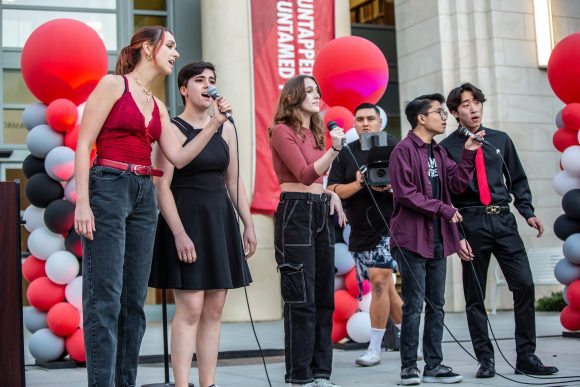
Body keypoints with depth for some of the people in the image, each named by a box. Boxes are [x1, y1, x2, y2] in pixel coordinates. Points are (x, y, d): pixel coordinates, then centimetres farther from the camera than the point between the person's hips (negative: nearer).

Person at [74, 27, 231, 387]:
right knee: (105, 298, -8)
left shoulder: (158, 106, 19)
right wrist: (82, 202, -16)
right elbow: (84, 144, -7)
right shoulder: (113, 84, -1)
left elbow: (178, 157, 12)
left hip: (144, 195, 8)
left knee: (134, 300, 7)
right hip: (108, 187, -7)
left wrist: (215, 122, 5)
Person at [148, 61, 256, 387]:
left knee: (214, 310, 6)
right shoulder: (172, 130, -5)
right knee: (191, 308, -10)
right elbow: (162, 186, -11)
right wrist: (179, 233, -19)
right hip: (185, 220, -6)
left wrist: (249, 225, 9)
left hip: (220, 221, 6)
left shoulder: (226, 128, 12)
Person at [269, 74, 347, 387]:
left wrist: (330, 194, 4)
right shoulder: (282, 131, -6)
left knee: (324, 297, 7)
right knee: (301, 299, -8)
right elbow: (305, 174, -18)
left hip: (321, 212, 8)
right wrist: (334, 149, -30)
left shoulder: (314, 133, 18)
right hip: (295, 212, -8)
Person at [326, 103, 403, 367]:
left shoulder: (392, 146, 1)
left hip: (386, 225, -4)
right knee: (385, 287, 10)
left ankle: (374, 349, -5)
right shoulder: (345, 154, 10)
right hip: (359, 231, 4)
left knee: (380, 282, -13)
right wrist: (358, 184, -15)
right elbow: (333, 190, 2)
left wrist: (391, 186, -21)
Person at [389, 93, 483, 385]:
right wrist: (442, 209, -14)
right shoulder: (404, 150, -8)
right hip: (412, 238, -8)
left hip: (437, 238, 8)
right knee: (414, 304, -5)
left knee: (436, 305, 9)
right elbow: (405, 193, -16)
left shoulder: (438, 152, 17)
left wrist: (468, 154, -3)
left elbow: (457, 183, 7)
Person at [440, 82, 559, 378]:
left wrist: (528, 212, 3)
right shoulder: (447, 147, 0)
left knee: (524, 285, -4)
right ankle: (485, 359, 13)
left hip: (503, 220, 3)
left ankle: (526, 356, 7)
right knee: (475, 296, 2)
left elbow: (517, 180, 16)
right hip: (471, 223, -3)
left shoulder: (500, 140, 11)